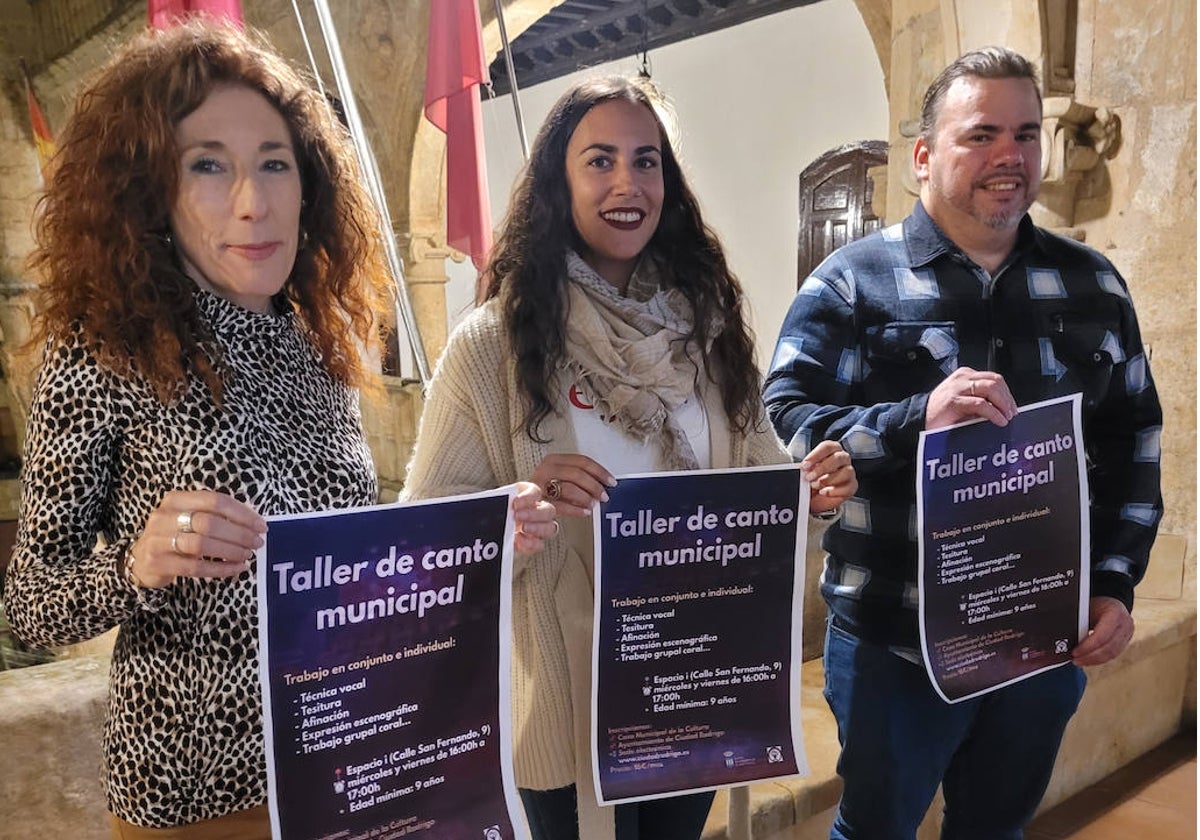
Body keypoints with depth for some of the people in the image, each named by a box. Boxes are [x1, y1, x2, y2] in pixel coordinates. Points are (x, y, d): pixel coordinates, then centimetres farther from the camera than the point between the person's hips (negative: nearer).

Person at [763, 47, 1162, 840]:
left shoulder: (1094, 284, 6)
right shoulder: (854, 280, -8)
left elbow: (1135, 440, 10)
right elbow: (782, 423, -15)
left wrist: (1117, 584, 0)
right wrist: (918, 418, -30)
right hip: (896, 645, -4)